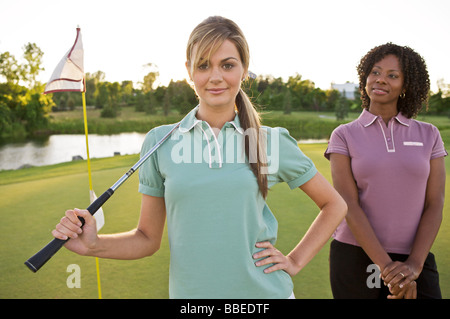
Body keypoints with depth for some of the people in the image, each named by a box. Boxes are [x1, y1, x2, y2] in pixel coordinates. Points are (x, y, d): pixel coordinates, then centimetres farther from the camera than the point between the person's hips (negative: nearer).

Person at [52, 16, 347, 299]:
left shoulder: (272, 142, -5)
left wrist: (296, 262, -1)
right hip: (189, 292, 1)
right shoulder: (160, 142, -3)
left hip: (264, 291, 0)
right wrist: (93, 245, -14)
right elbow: (148, 239, 2)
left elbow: (335, 205, 7)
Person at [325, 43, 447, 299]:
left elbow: (435, 205, -2)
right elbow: (348, 204, -12)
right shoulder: (344, 136, -2)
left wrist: (414, 266, -16)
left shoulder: (429, 135, 4)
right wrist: (386, 266, -21)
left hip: (412, 261, 2)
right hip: (354, 257, -1)